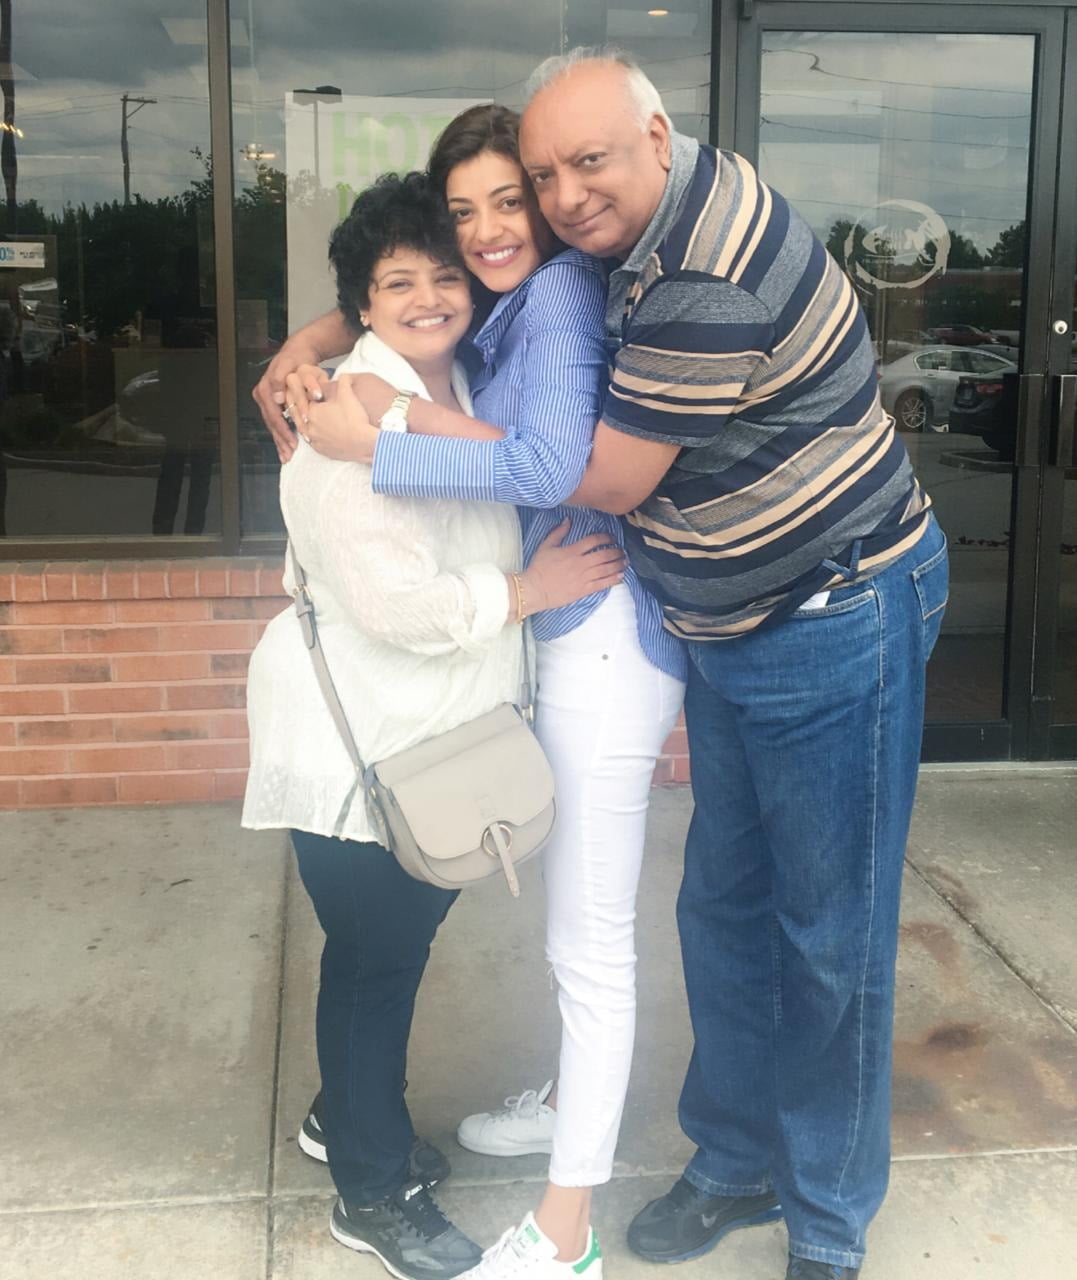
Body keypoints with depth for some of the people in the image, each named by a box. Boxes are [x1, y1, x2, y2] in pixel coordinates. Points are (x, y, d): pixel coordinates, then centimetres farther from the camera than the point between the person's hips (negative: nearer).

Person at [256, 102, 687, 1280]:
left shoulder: (562, 292, -14)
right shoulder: (511, 308, 16)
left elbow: (552, 466, -26)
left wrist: (376, 440, -22)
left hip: (603, 638, -10)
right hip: (564, 632, 10)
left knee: (588, 938, -1)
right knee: (574, 914, 24)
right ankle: (577, 1101, 45)